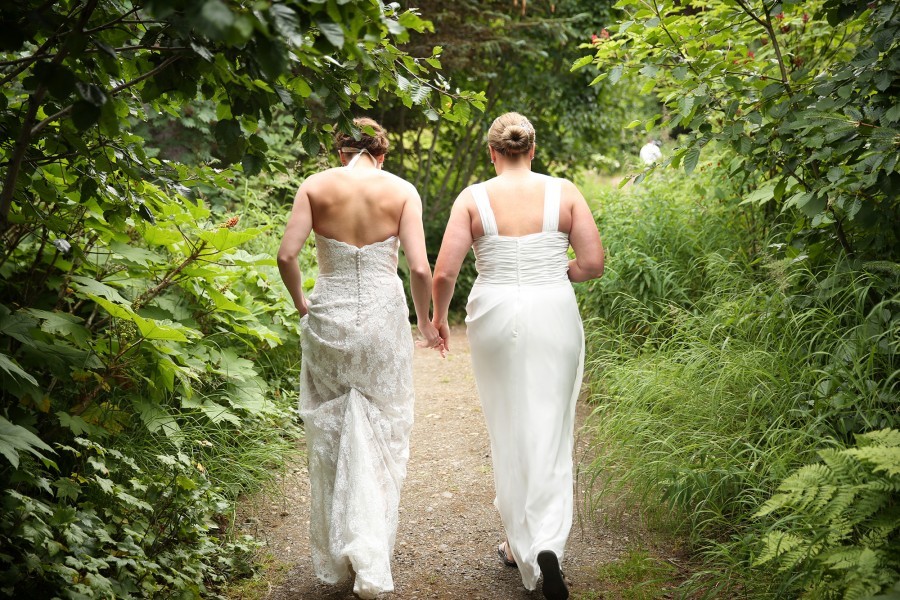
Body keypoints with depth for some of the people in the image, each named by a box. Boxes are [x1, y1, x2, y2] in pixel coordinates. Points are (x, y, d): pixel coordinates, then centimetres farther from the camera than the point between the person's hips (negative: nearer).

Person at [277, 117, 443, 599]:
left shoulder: (315, 186, 0)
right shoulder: (401, 191, -2)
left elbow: (286, 256, -8)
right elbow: (420, 269, -9)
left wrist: (301, 305, 8)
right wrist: (425, 322, 7)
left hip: (328, 319, 1)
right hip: (383, 319, -1)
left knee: (328, 435, 14)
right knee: (380, 439, 7)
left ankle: (333, 559, 23)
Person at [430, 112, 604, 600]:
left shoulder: (472, 199, -4)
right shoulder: (564, 193, -2)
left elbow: (444, 273, -8)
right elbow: (593, 263, -4)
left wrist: (439, 316, 10)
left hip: (495, 317, 0)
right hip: (554, 318, 0)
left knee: (509, 434, 14)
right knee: (550, 433, 8)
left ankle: (522, 546, 23)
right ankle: (548, 543, -11)